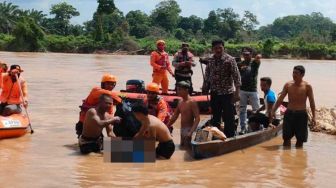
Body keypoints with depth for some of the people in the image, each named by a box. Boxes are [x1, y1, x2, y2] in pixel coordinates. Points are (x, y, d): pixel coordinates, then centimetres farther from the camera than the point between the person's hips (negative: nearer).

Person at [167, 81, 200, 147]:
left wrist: (191, 132, -28)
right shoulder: (180, 102, 11)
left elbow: (197, 118, -19)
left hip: (188, 129, -8)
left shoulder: (191, 102, -14)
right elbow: (175, 116, 21)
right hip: (182, 129, 8)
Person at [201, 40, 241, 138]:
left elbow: (236, 76, -12)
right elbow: (207, 76, 12)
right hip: (214, 93, 5)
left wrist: (237, 92, -18)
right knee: (215, 117, 14)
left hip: (227, 93, -4)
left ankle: (229, 137, 9)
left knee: (229, 118, -1)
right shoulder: (209, 60, 4)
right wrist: (205, 89, 11)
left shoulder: (230, 60, -10)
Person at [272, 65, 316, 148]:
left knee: (300, 139, 4)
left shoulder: (307, 86, -4)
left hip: (301, 114, -2)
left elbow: (312, 102, -2)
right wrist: (273, 110, -1)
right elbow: (280, 99, 7)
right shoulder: (288, 85, 3)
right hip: (289, 113, 2)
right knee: (286, 138, 1)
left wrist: (313, 117, -6)